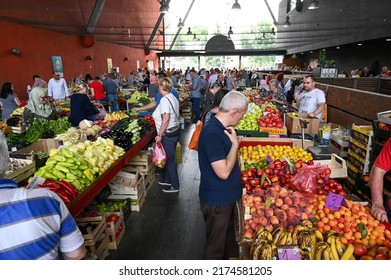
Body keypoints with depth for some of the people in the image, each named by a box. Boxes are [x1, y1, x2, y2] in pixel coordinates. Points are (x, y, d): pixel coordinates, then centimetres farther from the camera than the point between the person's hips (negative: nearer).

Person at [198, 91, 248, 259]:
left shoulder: (221, 128, 2)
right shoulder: (212, 133, -29)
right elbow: (223, 172, -28)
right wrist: (235, 144, -21)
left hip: (224, 196, 9)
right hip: (217, 199, -9)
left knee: (219, 238, 29)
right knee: (215, 243, 15)